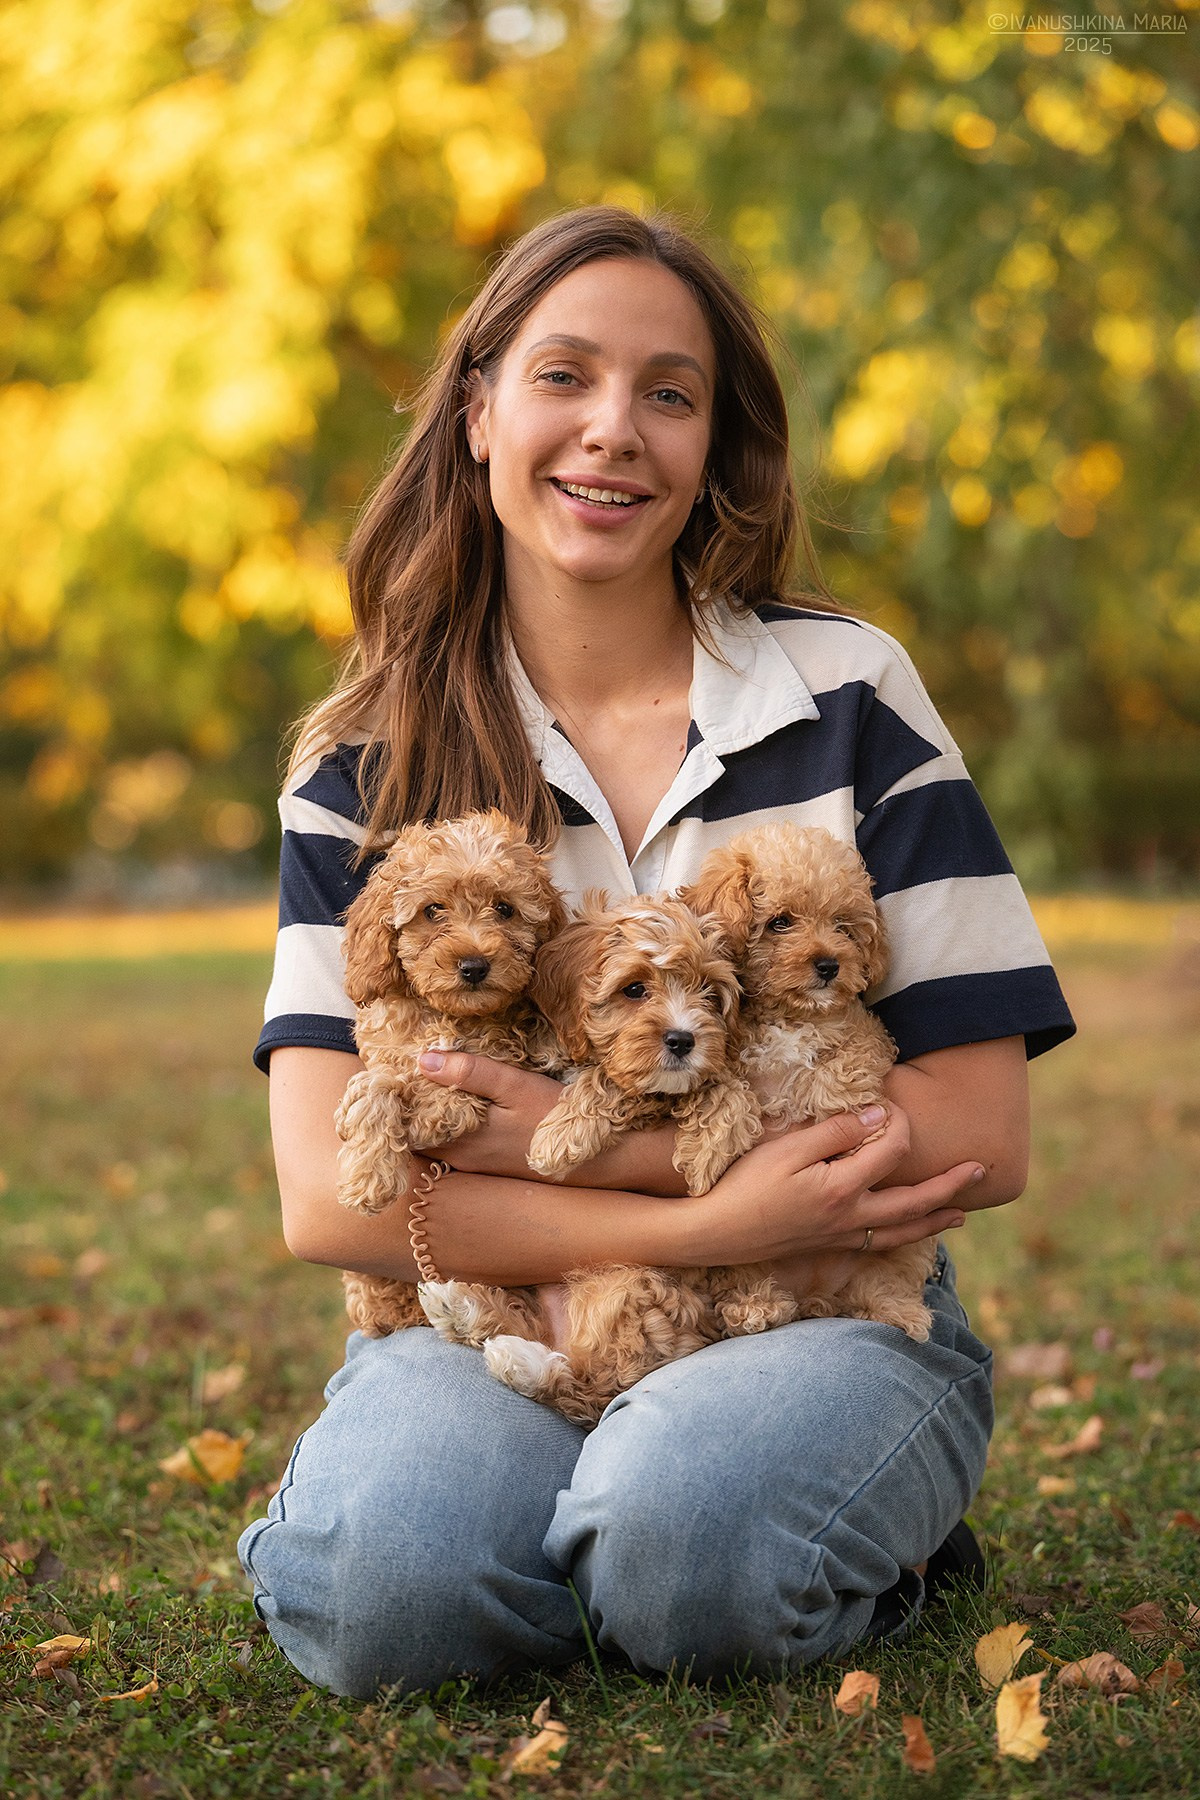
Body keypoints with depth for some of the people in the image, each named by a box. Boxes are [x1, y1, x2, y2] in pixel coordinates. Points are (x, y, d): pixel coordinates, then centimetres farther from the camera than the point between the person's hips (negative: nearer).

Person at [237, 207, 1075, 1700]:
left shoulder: (845, 692, 0)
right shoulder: (367, 764, 2)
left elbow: (981, 1138, -5)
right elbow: (327, 1199, -8)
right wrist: (709, 1225, -19)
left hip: (830, 1314, 0)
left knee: (686, 1534, -32)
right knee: (384, 1586, -30)